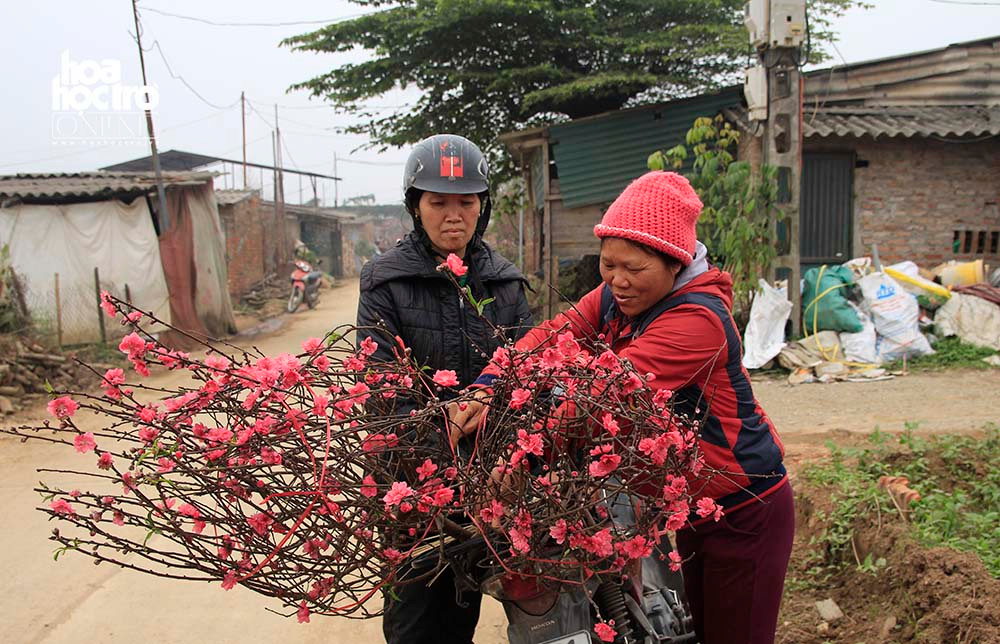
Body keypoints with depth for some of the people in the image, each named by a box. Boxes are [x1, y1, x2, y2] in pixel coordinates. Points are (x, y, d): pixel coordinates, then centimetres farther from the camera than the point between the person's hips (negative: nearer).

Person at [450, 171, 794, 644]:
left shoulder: (697, 319, -29)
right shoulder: (615, 297, -3)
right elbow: (556, 335, -14)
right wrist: (487, 387, -32)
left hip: (745, 515, -8)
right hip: (691, 510, 8)